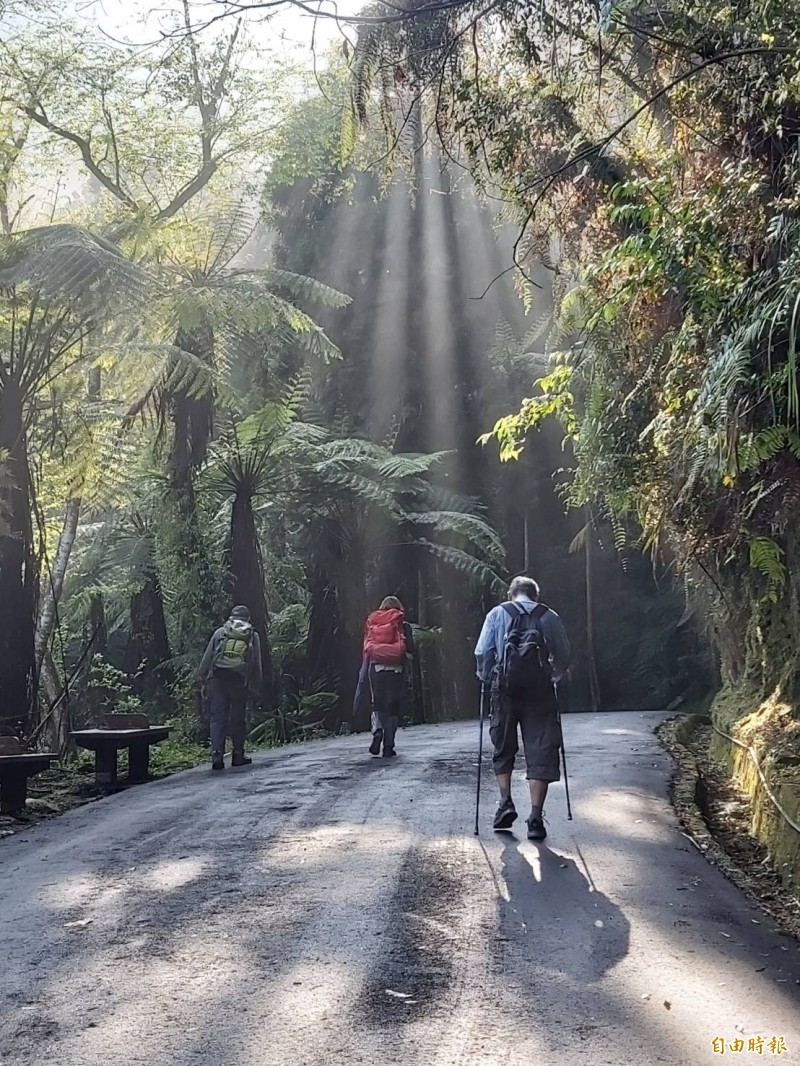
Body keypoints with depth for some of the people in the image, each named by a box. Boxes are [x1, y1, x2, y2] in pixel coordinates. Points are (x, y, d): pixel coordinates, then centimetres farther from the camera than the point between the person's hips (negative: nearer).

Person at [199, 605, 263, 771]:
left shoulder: (220, 632, 13)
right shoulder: (253, 636, 13)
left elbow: (207, 657, 10)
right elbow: (257, 664, 13)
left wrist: (202, 678, 14)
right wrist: (256, 685, 19)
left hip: (217, 678, 0)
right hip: (239, 679, 0)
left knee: (218, 717, 2)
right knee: (237, 718, 9)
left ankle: (217, 755, -6)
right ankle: (238, 755, 13)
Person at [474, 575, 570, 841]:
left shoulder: (497, 614, 6)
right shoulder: (550, 617, 7)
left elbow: (482, 653, 1)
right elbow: (563, 655, 5)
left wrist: (487, 679, 14)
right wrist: (557, 681, 18)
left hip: (505, 689, 0)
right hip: (540, 692, 0)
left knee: (503, 749, 18)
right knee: (540, 752, 2)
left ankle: (506, 802, 6)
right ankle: (536, 817, -2)